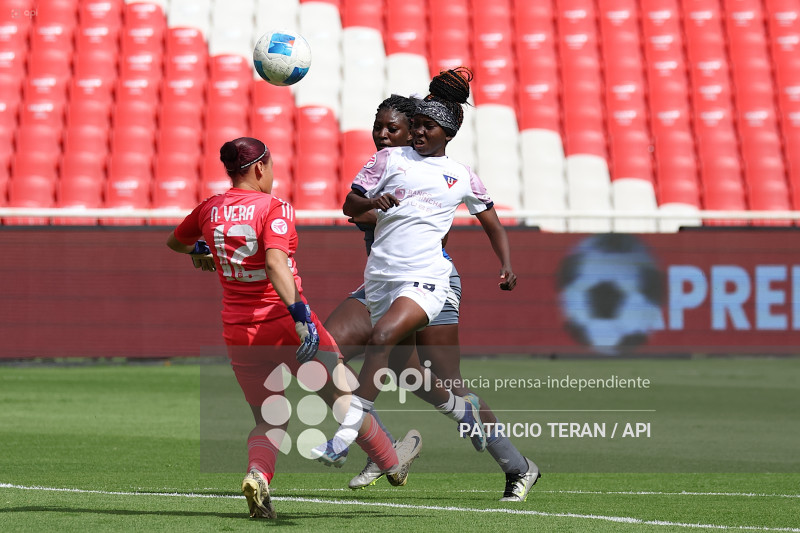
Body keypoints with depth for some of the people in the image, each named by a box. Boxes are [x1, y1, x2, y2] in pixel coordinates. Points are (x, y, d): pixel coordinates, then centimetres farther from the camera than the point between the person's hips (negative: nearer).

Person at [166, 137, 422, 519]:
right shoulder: (274, 208, -12)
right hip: (285, 325, -4)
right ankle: (392, 463, 33)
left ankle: (257, 474, -17)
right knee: (344, 395, 16)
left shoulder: (209, 210, 4)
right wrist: (300, 316, -32)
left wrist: (200, 251, 45)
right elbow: (275, 263, -28)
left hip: (239, 332, 5)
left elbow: (175, 241, 24)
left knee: (268, 421, 14)